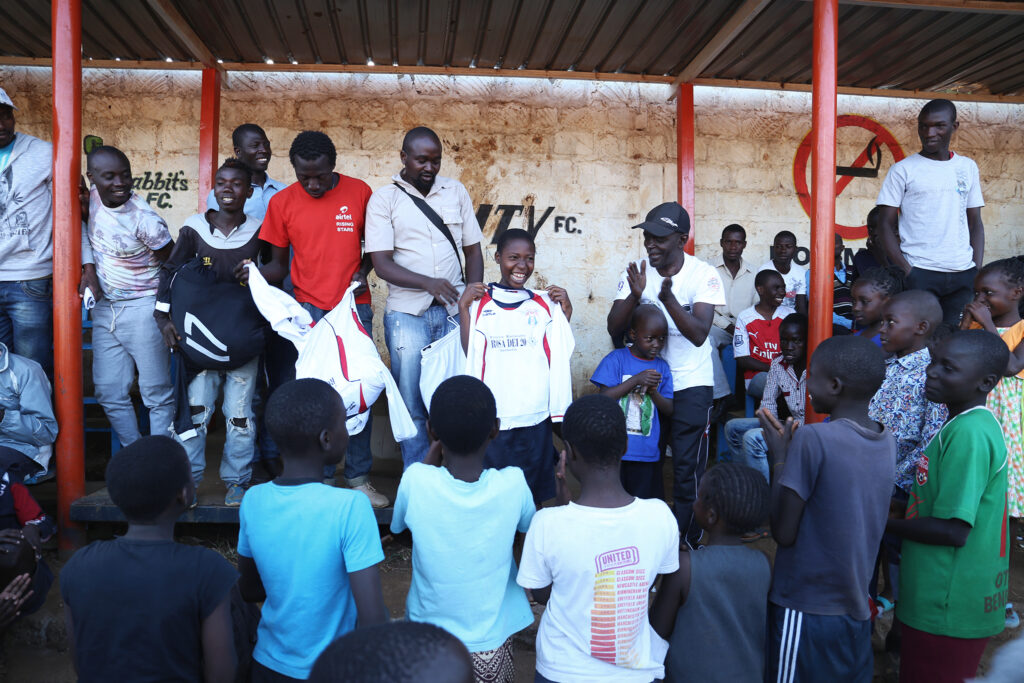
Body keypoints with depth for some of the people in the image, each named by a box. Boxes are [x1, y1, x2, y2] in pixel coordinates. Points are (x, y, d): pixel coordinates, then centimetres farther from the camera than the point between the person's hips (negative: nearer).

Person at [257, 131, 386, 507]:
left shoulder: (359, 193, 2)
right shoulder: (282, 202, 4)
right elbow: (279, 264, 9)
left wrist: (361, 273, -6)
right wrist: (253, 272, -11)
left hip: (354, 306, 0)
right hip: (307, 310, 0)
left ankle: (358, 478, 14)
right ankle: (321, 479, 15)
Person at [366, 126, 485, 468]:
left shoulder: (456, 191, 10)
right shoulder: (384, 199, 1)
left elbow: (473, 250, 12)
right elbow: (382, 264, -8)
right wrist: (428, 283, -23)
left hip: (453, 312, 2)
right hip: (407, 314, -2)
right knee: (412, 403, 4)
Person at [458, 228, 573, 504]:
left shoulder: (545, 303, 9)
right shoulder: (479, 301, 2)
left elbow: (559, 356, 5)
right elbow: (468, 355, -7)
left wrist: (565, 313, -1)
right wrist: (462, 307, -10)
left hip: (536, 416, 2)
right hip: (493, 417, -2)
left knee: (533, 497, 12)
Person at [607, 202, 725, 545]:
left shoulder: (704, 275, -11)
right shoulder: (637, 271, -3)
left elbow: (699, 333, -21)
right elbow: (614, 329, -9)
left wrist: (668, 297, -34)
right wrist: (635, 295, -26)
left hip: (690, 385, -3)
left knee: (687, 469, 1)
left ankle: (686, 543, 17)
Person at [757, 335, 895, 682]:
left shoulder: (813, 439, -20)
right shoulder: (887, 441, 2)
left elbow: (784, 532, -15)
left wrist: (778, 458, -7)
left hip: (805, 609, -6)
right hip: (857, 609, 6)